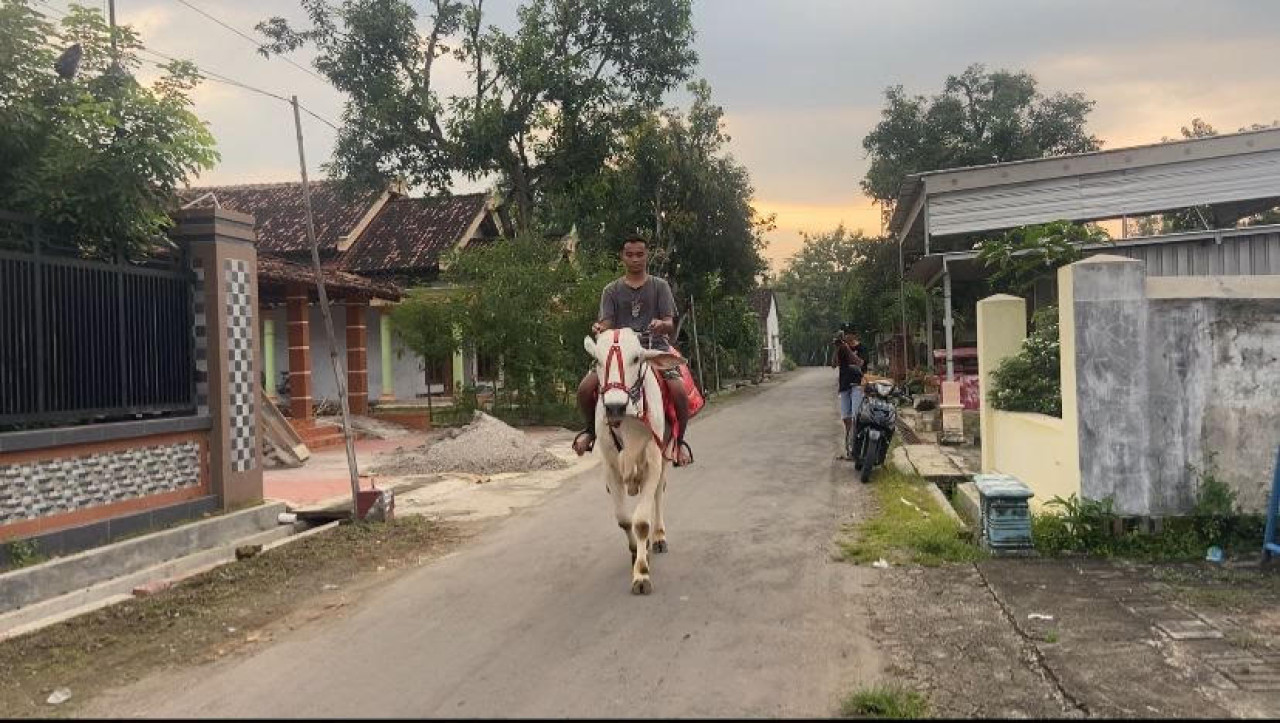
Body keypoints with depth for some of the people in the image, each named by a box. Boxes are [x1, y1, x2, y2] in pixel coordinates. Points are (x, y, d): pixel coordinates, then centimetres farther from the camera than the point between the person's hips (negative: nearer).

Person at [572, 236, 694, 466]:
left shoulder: (660, 286, 13)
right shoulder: (612, 290, 17)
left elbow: (670, 324, 4)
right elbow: (606, 323, 6)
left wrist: (662, 325, -21)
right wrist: (599, 328, -20)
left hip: (655, 346, -1)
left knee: (679, 390, -28)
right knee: (585, 388, -21)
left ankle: (679, 440, -4)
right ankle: (591, 428, 10)